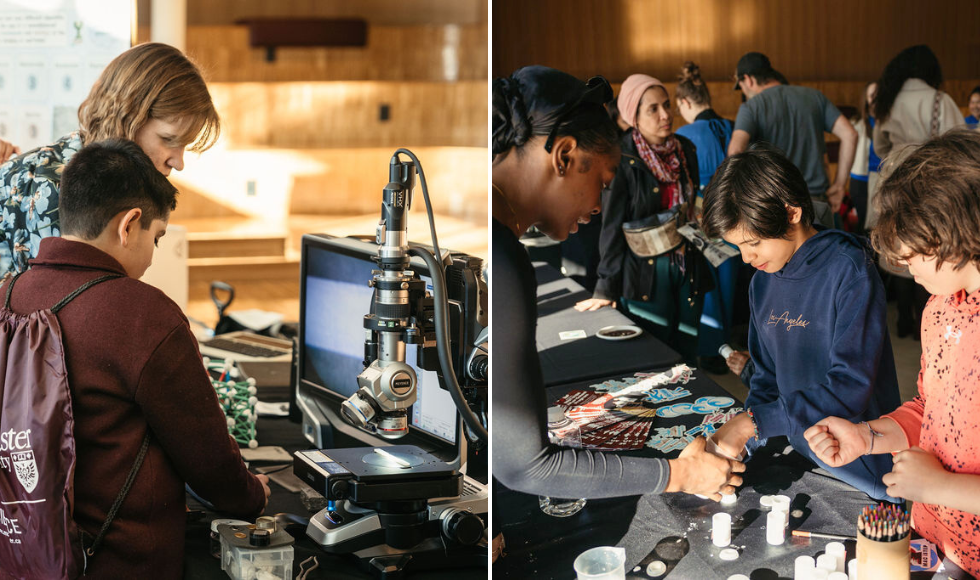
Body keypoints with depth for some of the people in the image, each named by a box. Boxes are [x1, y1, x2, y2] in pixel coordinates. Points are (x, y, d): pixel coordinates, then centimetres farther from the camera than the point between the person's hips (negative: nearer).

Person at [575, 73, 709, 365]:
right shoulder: (621, 159, -12)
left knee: (687, 353, 9)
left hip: (687, 268, 5)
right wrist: (606, 289, -10)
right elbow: (612, 225, -10)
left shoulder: (685, 149, 4)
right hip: (646, 272, -5)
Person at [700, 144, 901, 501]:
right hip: (798, 454, 6)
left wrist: (753, 422, -21)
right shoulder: (762, 283, 9)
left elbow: (851, 386, -21)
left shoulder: (849, 270, -14)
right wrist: (737, 441, -1)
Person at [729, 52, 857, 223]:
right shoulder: (813, 96, 11)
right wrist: (839, 185, 5)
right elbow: (850, 135, 3)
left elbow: (735, 150, -20)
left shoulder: (751, 107, -3)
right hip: (818, 203, 4)